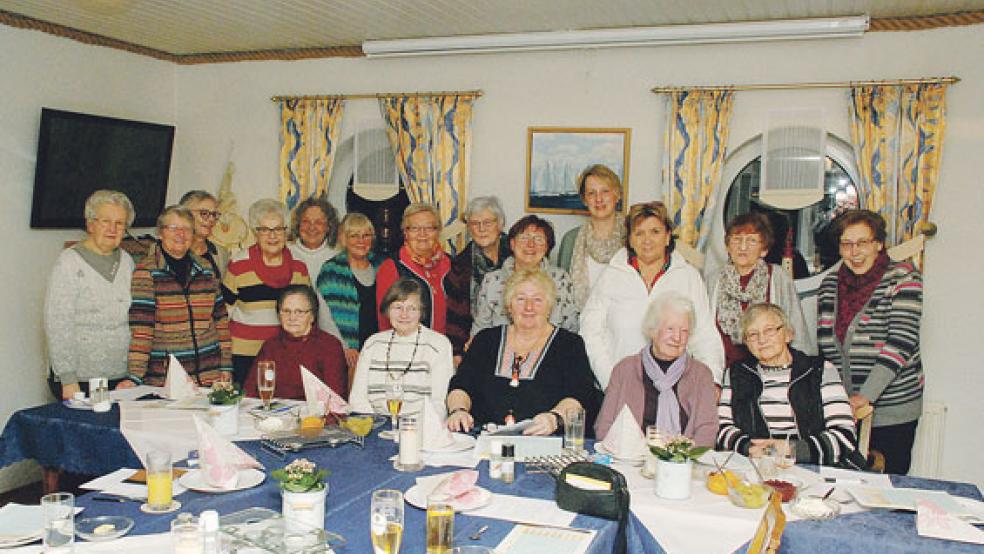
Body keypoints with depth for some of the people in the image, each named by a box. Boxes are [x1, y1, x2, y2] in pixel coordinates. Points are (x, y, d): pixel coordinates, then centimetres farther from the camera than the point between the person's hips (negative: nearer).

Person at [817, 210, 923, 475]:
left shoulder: (903, 278, -6)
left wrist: (865, 396, -21)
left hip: (892, 408, -4)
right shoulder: (830, 283, 7)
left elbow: (901, 342, -15)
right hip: (840, 408, 4)